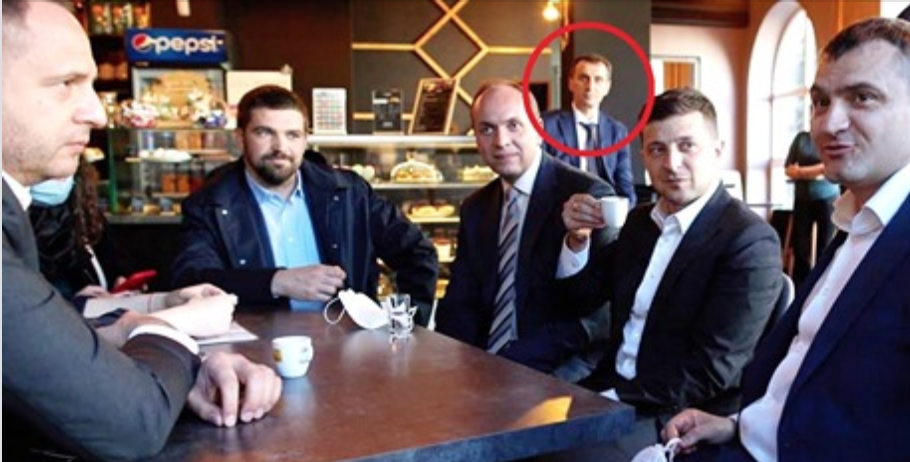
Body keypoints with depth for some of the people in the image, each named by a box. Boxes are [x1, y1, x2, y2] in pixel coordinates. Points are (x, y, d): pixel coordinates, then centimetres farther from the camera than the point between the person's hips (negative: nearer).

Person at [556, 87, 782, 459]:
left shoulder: (749, 241, -14)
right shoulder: (640, 220, 9)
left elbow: (711, 370, -19)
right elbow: (584, 297, 15)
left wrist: (616, 400, -20)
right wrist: (577, 240, -3)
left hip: (681, 420, -6)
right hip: (611, 393, 7)